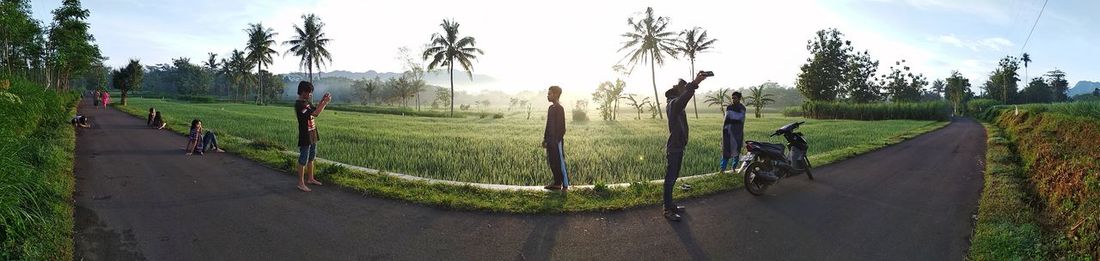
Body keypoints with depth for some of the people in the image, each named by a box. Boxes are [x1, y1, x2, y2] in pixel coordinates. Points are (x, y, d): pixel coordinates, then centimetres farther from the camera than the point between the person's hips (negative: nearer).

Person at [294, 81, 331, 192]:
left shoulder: (307, 102, 8)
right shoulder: (299, 105, -22)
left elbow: (315, 110, 17)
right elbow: (315, 114, -28)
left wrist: (323, 100, 3)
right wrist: (325, 102, -24)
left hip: (312, 136, 9)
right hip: (305, 137, -9)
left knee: (311, 158, 19)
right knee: (303, 160, 0)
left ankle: (311, 179, 31)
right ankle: (301, 183, 9)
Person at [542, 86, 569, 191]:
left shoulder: (559, 109, -13)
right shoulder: (551, 108, 13)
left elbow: (561, 126, -17)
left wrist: (558, 139, -19)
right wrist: (545, 139, 17)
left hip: (557, 140, -9)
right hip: (550, 140, 9)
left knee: (560, 163, -4)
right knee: (552, 162, 12)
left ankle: (565, 185, 1)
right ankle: (557, 183, 20)